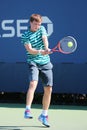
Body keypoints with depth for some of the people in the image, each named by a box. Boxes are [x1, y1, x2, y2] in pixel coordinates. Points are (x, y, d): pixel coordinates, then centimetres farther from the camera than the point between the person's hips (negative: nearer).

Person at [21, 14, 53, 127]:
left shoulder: (42, 29, 10)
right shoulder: (25, 35, -2)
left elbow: (45, 39, -9)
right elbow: (29, 50, -15)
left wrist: (47, 48, -30)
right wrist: (40, 52, -33)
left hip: (46, 63, 4)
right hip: (33, 63, -4)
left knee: (48, 89, 3)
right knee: (33, 84, -26)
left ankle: (44, 115, 16)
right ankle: (27, 110, -31)